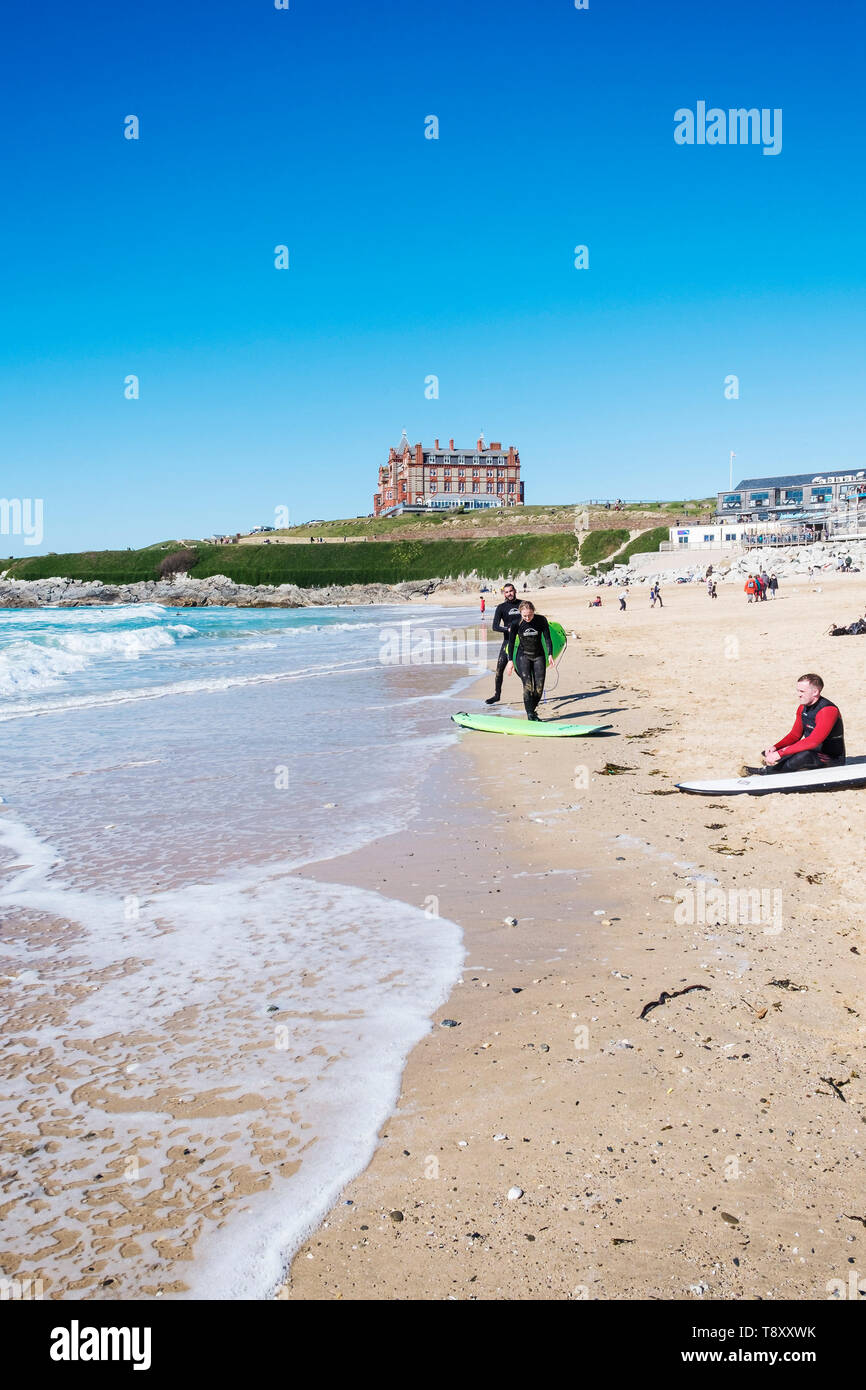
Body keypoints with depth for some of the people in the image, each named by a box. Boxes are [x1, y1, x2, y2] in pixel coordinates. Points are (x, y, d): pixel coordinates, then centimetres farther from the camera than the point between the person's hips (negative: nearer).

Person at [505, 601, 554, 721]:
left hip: (539, 656, 2)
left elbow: (547, 638, -3)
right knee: (528, 686, -15)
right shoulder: (516, 623, -12)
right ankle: (530, 715, -11)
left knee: (539, 687, -2)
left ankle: (532, 710, 18)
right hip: (523, 656, -2)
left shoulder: (541, 620, -10)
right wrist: (510, 660, -5)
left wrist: (550, 655, -12)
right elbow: (511, 642, -3)